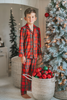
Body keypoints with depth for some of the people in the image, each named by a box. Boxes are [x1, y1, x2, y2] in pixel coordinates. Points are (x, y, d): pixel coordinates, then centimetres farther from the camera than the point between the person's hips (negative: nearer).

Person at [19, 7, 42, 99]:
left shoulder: (37, 29, 8)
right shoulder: (23, 29, -7)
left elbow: (39, 42, 12)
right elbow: (21, 43, -9)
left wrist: (40, 54, 12)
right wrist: (22, 55, -12)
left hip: (34, 55, 5)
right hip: (26, 55, -5)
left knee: (32, 73, 15)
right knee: (25, 73, 3)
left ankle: (30, 88, 34)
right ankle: (23, 92, 14)